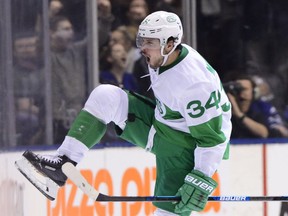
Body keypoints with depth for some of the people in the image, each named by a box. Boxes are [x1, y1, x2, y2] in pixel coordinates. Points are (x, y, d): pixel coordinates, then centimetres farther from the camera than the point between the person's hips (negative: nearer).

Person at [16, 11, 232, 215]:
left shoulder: (194, 83, -32)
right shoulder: (162, 57, -6)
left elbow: (211, 137, -28)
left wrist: (201, 180, -31)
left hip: (183, 148, -8)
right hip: (159, 121, 8)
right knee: (106, 97, -6)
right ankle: (64, 163, -10)